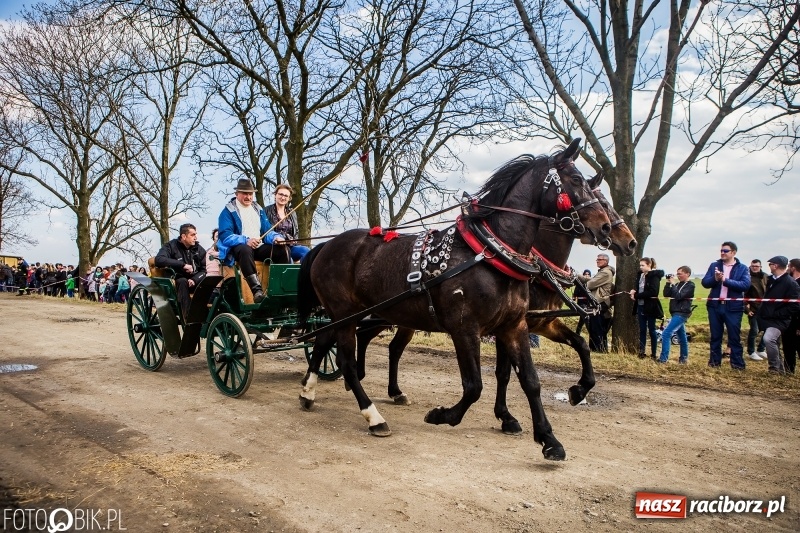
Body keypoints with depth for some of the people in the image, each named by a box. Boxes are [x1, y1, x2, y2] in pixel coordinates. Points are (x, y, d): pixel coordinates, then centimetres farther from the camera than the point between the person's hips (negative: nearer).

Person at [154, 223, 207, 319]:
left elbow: (205, 269, -1)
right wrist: (183, 264, -29)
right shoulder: (171, 246, -4)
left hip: (195, 282, 3)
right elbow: (159, 260, -23)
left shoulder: (199, 249, 6)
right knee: (183, 281, -36)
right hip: (176, 282, -3)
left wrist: (194, 280, -21)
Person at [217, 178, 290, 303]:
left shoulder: (258, 209, 18)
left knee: (281, 250, -20)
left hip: (259, 247, 6)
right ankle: (257, 290, -49)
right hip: (238, 247, -5)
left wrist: (275, 237, -10)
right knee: (245, 249, -41)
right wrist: (246, 241, -29)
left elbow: (267, 231, 15)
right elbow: (225, 235, -13)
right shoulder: (228, 211, -1)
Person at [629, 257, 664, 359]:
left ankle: (653, 354, 11)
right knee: (642, 330, 10)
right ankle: (641, 352, 17)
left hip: (650, 307, -6)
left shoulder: (654, 276, -12)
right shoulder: (640, 275, 9)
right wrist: (634, 291, -4)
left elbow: (652, 292, -21)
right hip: (640, 306, 6)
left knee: (651, 330, 3)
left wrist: (636, 296, -18)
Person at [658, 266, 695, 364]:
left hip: (681, 314, -8)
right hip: (675, 313, 8)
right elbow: (666, 294, 7)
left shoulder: (690, 285, -8)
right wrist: (668, 283, -4)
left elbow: (678, 296, -20)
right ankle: (684, 358, 24)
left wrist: (672, 284, -16)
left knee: (666, 334, -16)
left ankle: (663, 359, -16)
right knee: (682, 337, 15)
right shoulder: (678, 284, 14)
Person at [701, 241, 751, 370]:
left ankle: (737, 363, 13)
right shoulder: (714, 265, 7)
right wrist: (715, 279, -20)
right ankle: (714, 360, 20)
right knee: (715, 336, 11)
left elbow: (746, 285, -14)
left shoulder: (743, 268, 0)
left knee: (734, 337, 4)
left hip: (733, 307, -2)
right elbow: (704, 282, 0)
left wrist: (725, 280, -22)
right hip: (715, 306, 3)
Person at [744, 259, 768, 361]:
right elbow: (744, 295, -9)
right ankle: (751, 352, 14)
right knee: (754, 331, 0)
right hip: (753, 309, -5)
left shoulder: (765, 277, 6)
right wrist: (746, 308, -14)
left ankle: (760, 350, 26)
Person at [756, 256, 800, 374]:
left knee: (768, 339, -28)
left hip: (779, 320, -9)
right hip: (767, 319, 9)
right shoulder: (771, 280, 10)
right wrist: (761, 313, 13)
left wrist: (775, 314, -19)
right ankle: (780, 368, 34)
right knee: (772, 343, 17)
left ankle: (774, 367, -11)